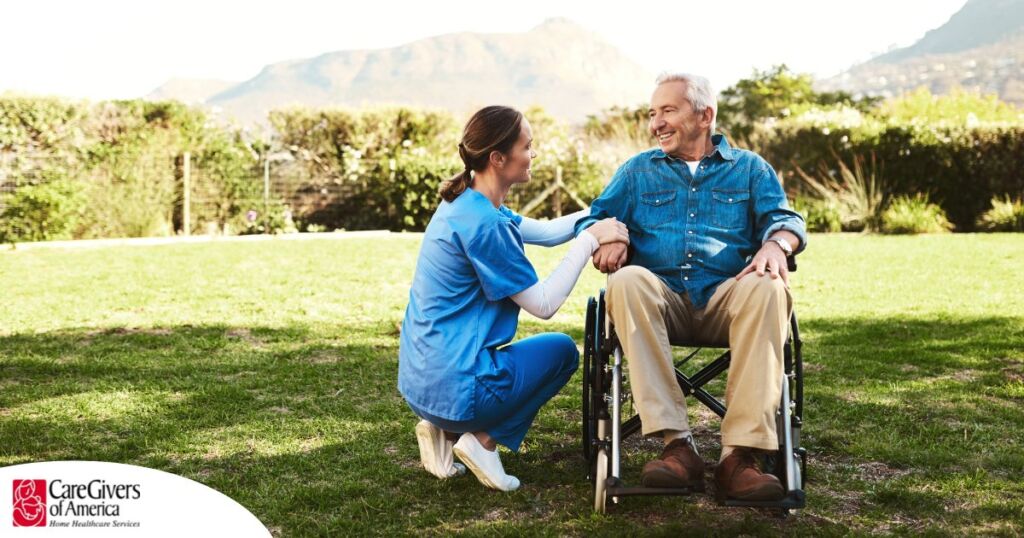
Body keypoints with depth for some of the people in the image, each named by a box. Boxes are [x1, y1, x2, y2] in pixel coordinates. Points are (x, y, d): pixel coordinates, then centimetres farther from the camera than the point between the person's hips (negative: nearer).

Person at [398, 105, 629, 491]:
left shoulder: (464, 203, 8)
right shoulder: (483, 224, -21)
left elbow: (545, 232, 18)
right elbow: (545, 305, -14)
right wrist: (590, 239, -11)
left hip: (419, 381, 8)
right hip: (453, 389, -8)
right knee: (562, 350, 14)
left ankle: (446, 432, 13)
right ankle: (483, 440, 3)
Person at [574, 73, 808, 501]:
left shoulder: (749, 168, 20)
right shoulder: (637, 171, 23)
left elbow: (783, 218, 8)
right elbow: (594, 220, 15)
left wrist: (775, 244, -17)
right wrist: (608, 239, -10)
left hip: (725, 298, 0)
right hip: (661, 298, 1)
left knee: (767, 287, -34)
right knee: (627, 282, -34)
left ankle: (739, 454, -39)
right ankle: (676, 446, -39)